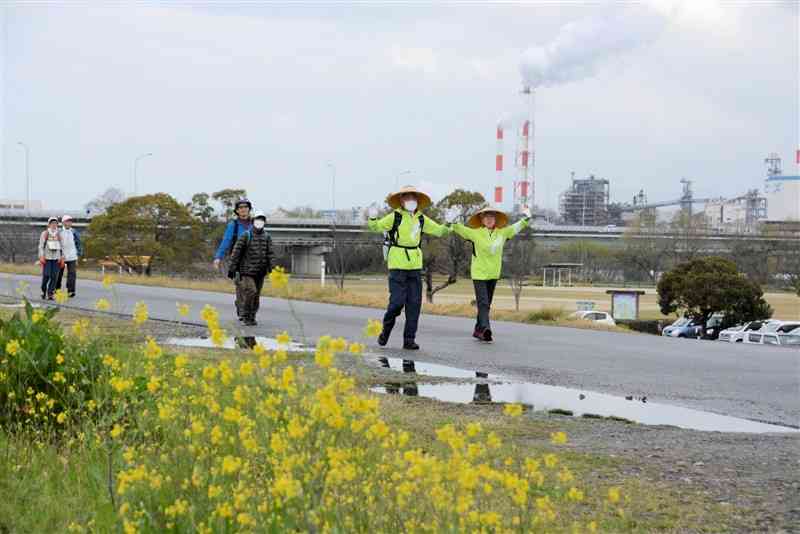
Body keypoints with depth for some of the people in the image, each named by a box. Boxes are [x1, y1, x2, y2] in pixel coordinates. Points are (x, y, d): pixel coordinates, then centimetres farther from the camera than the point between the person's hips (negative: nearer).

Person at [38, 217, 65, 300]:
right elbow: (41, 246, -2)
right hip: (47, 258, -3)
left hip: (56, 259, 3)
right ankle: (43, 291, 14)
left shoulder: (59, 235, 11)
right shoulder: (44, 234, 2)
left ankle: (50, 294, 1)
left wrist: (62, 258, 2)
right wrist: (41, 257, -12)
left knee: (54, 277, -4)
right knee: (46, 276, -9)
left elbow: (61, 247, 12)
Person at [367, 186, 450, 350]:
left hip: (415, 265, 5)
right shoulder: (395, 217, -4)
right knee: (397, 301, -10)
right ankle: (386, 330, 16)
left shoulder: (421, 219, 10)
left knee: (414, 303, 1)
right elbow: (376, 227, -7)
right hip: (397, 264, -5)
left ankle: (409, 339, 7)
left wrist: (449, 228, 1)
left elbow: (439, 230, 20)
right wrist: (372, 218, -27)